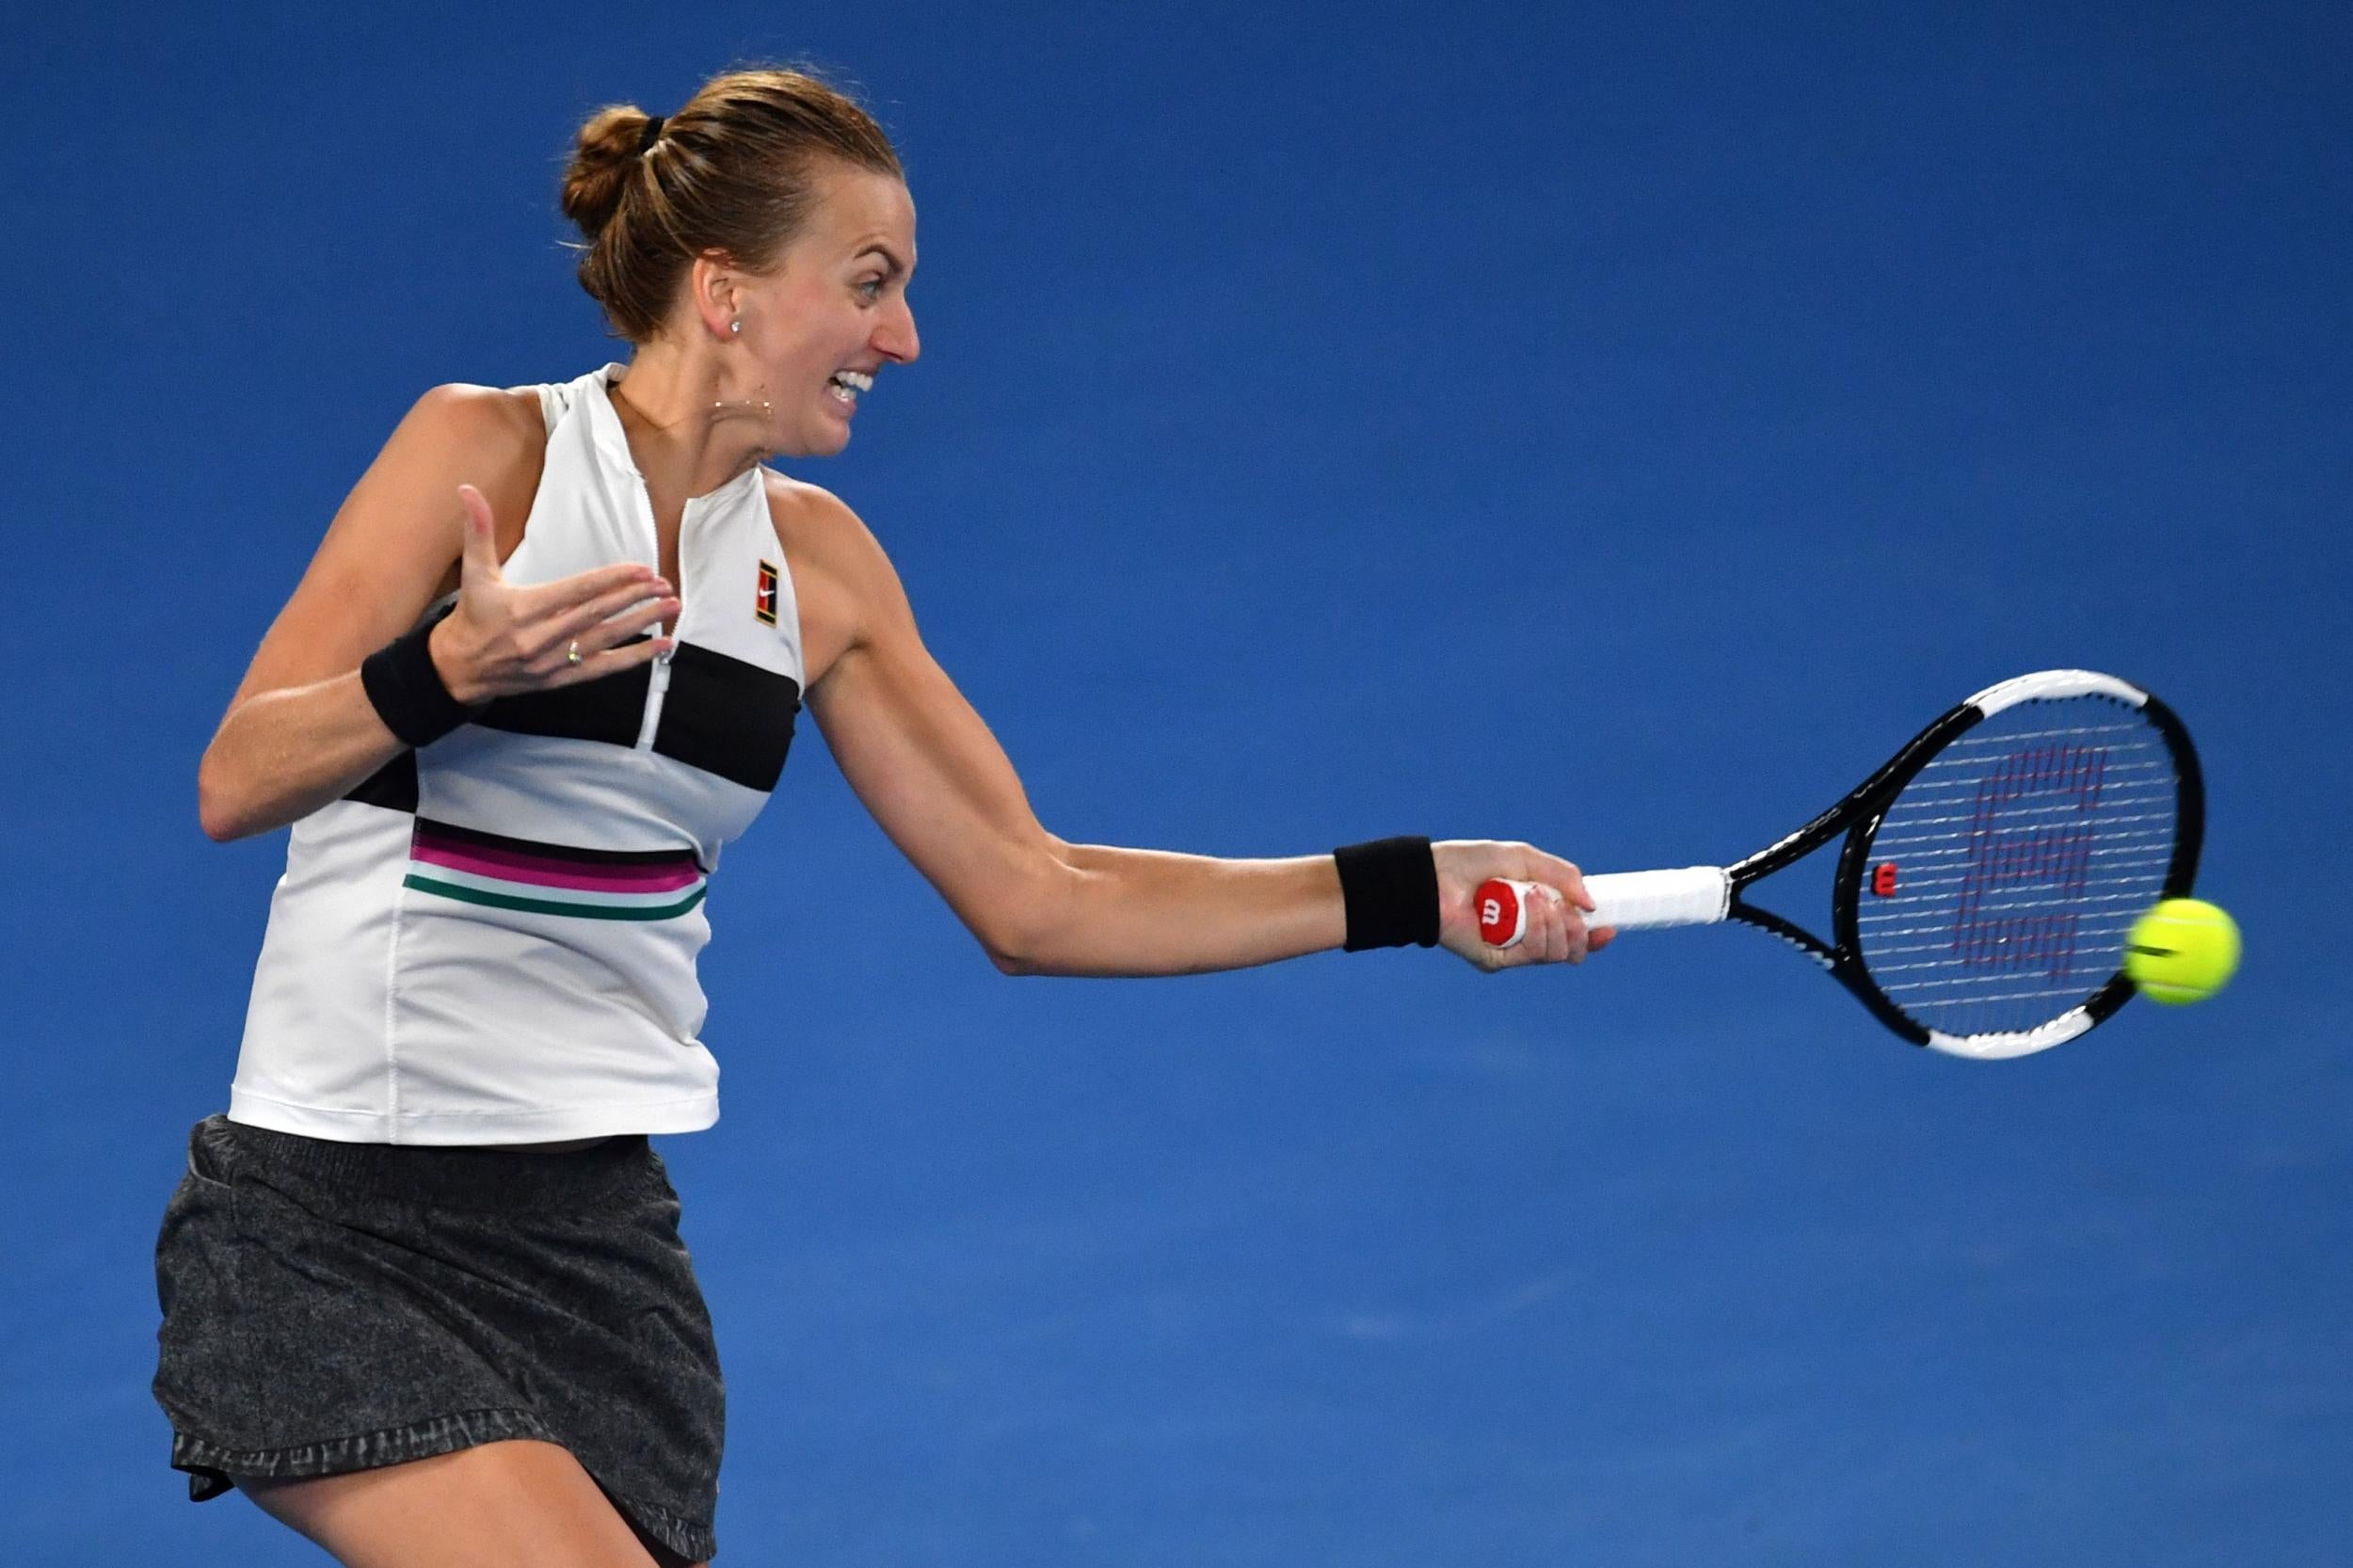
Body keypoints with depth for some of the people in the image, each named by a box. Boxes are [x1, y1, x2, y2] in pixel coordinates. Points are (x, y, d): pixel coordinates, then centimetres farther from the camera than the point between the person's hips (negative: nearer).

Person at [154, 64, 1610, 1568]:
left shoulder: (815, 559, 8)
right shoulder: (491, 448, -7)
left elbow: (1034, 899, 10)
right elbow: (236, 782, -13)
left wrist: (1412, 889, 7)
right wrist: (448, 672, -32)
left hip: (604, 1243, 6)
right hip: (327, 1235, -6)